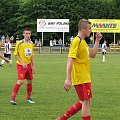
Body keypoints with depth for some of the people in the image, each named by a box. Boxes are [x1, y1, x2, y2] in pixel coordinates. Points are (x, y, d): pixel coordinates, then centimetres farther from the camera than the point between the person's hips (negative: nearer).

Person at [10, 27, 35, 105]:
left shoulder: (31, 43, 7)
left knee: (30, 81, 9)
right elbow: (16, 55, -8)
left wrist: (33, 66, 14)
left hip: (29, 65, 6)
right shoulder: (19, 43, -11)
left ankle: (28, 98, 25)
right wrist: (22, 63, -17)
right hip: (21, 65, -6)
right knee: (20, 81, -16)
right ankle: (13, 98, -10)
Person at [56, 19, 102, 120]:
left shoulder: (83, 41, 15)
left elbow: (93, 55, 22)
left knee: (85, 102, 14)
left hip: (85, 78, 10)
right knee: (86, 102, -5)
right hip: (81, 78, -10)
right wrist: (68, 79, -28)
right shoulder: (76, 41, -15)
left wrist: (97, 41, 11)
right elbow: (70, 60, -22)